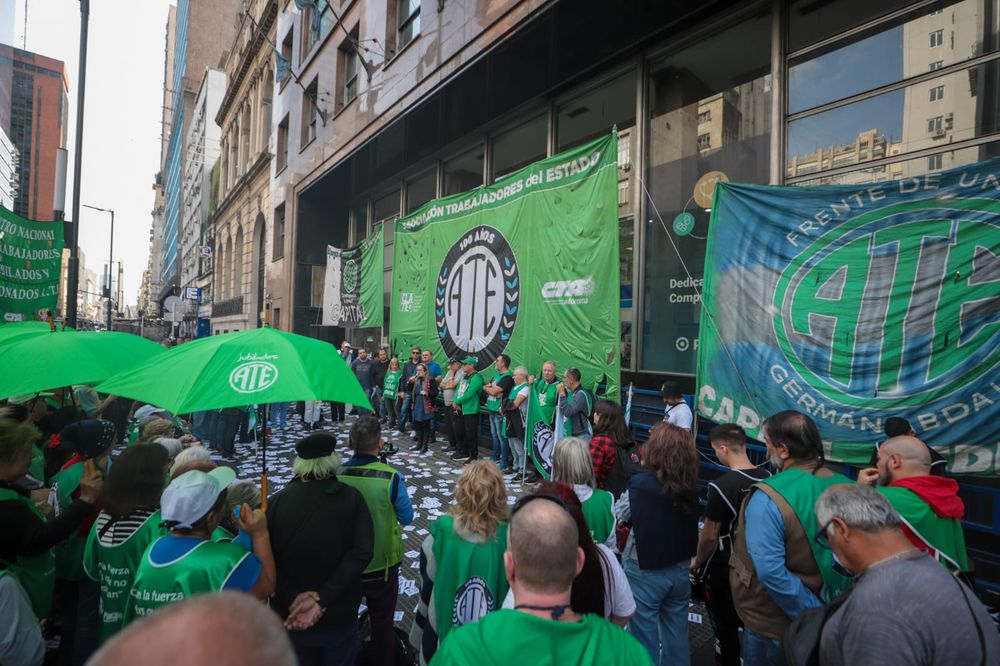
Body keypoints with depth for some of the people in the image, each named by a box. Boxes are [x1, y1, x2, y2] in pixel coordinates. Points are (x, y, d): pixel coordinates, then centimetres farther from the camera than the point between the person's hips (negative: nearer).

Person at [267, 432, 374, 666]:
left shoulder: (275, 502, -11)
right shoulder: (351, 498, -15)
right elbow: (361, 553, -23)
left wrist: (293, 598, -17)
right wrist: (321, 599, -23)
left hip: (290, 617, 1)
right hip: (338, 616, -1)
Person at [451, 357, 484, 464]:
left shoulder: (476, 378, -17)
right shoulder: (465, 377, 13)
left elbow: (468, 394, -23)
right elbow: (458, 390, 11)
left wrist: (457, 402, -13)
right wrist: (456, 403, -5)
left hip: (471, 410, -9)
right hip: (462, 409, 9)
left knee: (471, 434, -2)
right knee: (463, 432, 18)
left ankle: (474, 456, 7)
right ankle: (464, 452, 31)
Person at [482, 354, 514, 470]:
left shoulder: (508, 377, -15)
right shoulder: (496, 374, 14)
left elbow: (494, 391, -19)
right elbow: (487, 389, 13)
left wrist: (486, 388, 0)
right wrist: (491, 390, -9)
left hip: (499, 411, -9)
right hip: (492, 409, 9)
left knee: (501, 436, -3)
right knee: (494, 435, 17)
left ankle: (503, 462, 3)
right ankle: (495, 458, 29)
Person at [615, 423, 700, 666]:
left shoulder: (641, 484, -22)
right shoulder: (690, 485, -6)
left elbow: (614, 516, -10)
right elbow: (689, 526, 6)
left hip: (645, 571, -5)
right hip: (680, 569, 5)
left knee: (645, 634, 13)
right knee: (676, 633, 21)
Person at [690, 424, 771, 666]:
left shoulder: (721, 486, -27)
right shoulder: (768, 478, -9)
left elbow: (709, 537, -20)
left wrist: (697, 562, -1)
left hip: (724, 571, -6)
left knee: (725, 630, 14)